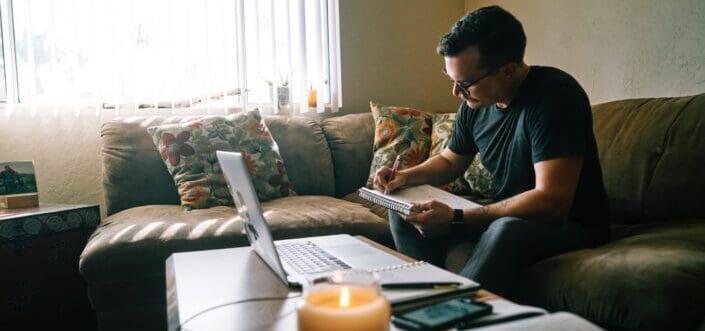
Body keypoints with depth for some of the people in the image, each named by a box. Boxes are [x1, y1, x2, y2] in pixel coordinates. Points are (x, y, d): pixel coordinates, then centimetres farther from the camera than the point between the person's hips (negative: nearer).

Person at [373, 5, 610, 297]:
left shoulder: (555, 95, -24)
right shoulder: (475, 104, -2)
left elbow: (551, 202, -31)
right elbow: (449, 161, 17)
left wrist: (456, 219, -32)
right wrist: (406, 177, -4)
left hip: (571, 223, -7)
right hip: (505, 213, 7)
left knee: (506, 230, -40)